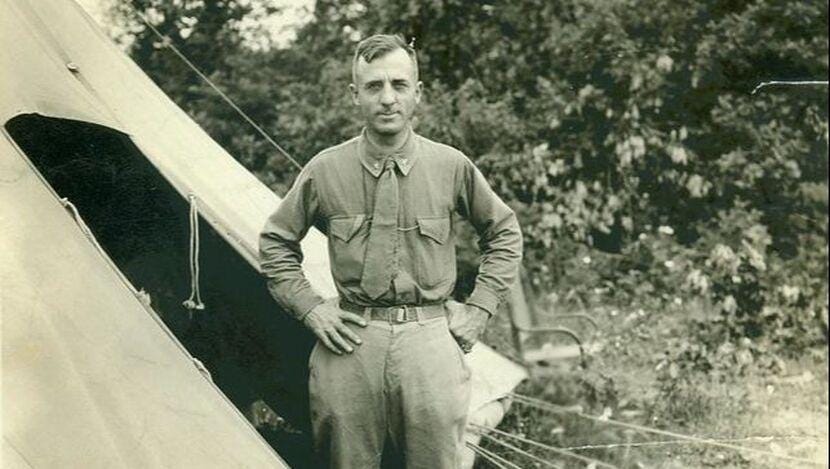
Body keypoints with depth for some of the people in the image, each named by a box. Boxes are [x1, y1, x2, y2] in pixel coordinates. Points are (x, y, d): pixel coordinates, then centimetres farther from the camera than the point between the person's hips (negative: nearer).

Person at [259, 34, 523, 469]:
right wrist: (309, 308, 3)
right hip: (350, 340, 0)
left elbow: (504, 234, 13)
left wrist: (477, 310, 6)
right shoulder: (325, 170, -1)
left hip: (429, 339, 0)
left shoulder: (451, 166, -1)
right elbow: (275, 242, 13)